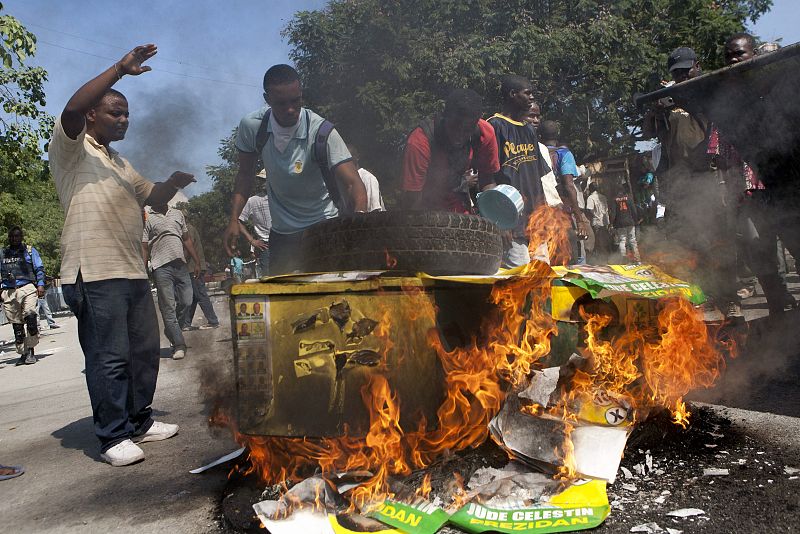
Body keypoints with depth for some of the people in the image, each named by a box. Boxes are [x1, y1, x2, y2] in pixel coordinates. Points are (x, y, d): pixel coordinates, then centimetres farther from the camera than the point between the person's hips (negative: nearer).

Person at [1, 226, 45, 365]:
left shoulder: (30, 251, 14)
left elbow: (39, 269, 8)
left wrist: (40, 285, -4)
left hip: (27, 288, -3)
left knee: (30, 315, -24)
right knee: (16, 324, 3)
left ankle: (30, 350, -15)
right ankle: (23, 353, 11)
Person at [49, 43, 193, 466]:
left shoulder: (120, 164, 26)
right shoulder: (71, 148, 1)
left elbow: (152, 197, 28)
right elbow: (73, 108, -18)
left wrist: (172, 183, 7)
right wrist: (120, 69, -18)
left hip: (134, 271, 9)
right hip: (95, 273, -8)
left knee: (144, 350, 12)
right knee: (109, 358, -5)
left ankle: (139, 420, 25)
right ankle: (113, 437, 5)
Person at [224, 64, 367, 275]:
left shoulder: (322, 132, -24)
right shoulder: (251, 126, -13)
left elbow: (353, 184, -32)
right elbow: (245, 174, 3)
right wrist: (234, 219, -5)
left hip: (323, 227, -3)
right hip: (281, 232, 4)